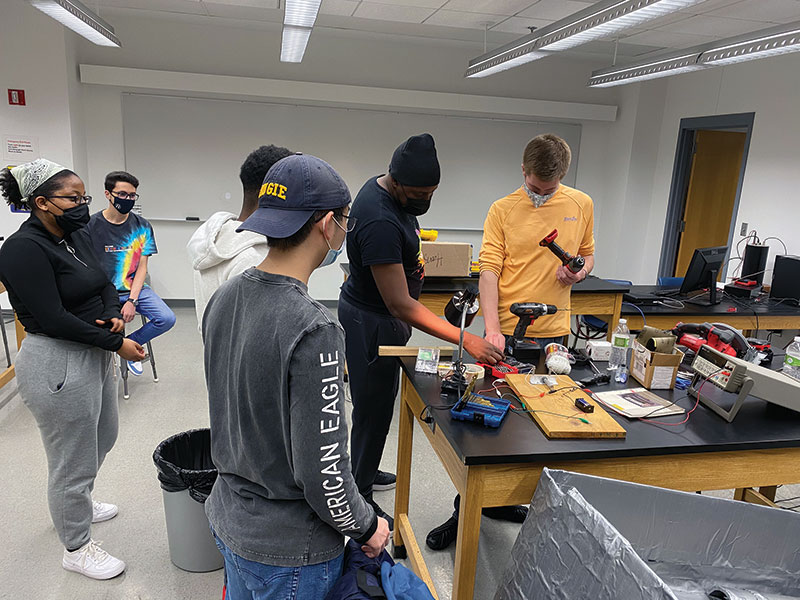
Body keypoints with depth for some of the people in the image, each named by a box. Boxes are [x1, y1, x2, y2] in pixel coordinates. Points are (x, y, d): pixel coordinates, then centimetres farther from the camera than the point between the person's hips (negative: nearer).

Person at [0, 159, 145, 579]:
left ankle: (75, 505, 52)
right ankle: (76, 549, 28)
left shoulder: (72, 237, 7)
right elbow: (53, 318, -24)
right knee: (73, 461, 7)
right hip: (58, 366, -9)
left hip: (94, 355, 9)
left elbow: (104, 284, 12)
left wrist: (114, 315, -9)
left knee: (102, 438, 26)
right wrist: (116, 344, -19)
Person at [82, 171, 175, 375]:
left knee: (167, 319, -18)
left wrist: (132, 300, -12)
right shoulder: (92, 225, -5)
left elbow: (142, 267, 0)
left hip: (136, 289, 3)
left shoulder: (141, 226, 1)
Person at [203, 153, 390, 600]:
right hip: (289, 551, -7)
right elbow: (323, 471, -26)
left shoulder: (224, 299, -5)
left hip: (228, 517, 7)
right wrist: (367, 526, -8)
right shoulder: (314, 330, -30)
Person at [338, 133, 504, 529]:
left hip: (380, 315, 10)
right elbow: (401, 305, -33)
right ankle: (359, 500, 21)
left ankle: (364, 472, 44)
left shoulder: (387, 190, -2)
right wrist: (465, 340, -33)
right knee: (373, 410, 3)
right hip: (371, 323, -10)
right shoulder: (380, 222, -33)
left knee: (377, 402, 23)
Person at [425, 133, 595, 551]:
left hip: (554, 332, 4)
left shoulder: (582, 205, 7)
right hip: (507, 332, -3)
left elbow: (587, 254, 18)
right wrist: (492, 327, -21)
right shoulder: (503, 210, -3)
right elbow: (489, 269, -9)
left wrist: (579, 272, -7)